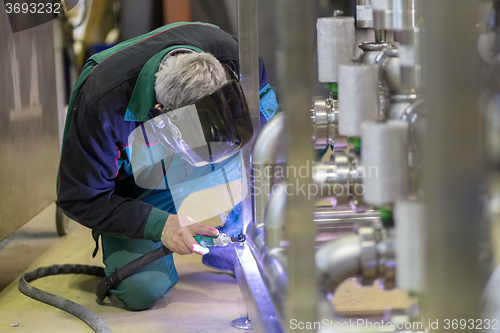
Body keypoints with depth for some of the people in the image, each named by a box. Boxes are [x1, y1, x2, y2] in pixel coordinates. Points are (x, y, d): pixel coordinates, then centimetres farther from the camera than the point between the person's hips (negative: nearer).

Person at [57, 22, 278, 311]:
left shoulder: (231, 56, -30)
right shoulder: (104, 103, -39)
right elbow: (80, 198, -26)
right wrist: (158, 225, -37)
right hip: (134, 192, -3)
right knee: (142, 290, -27)